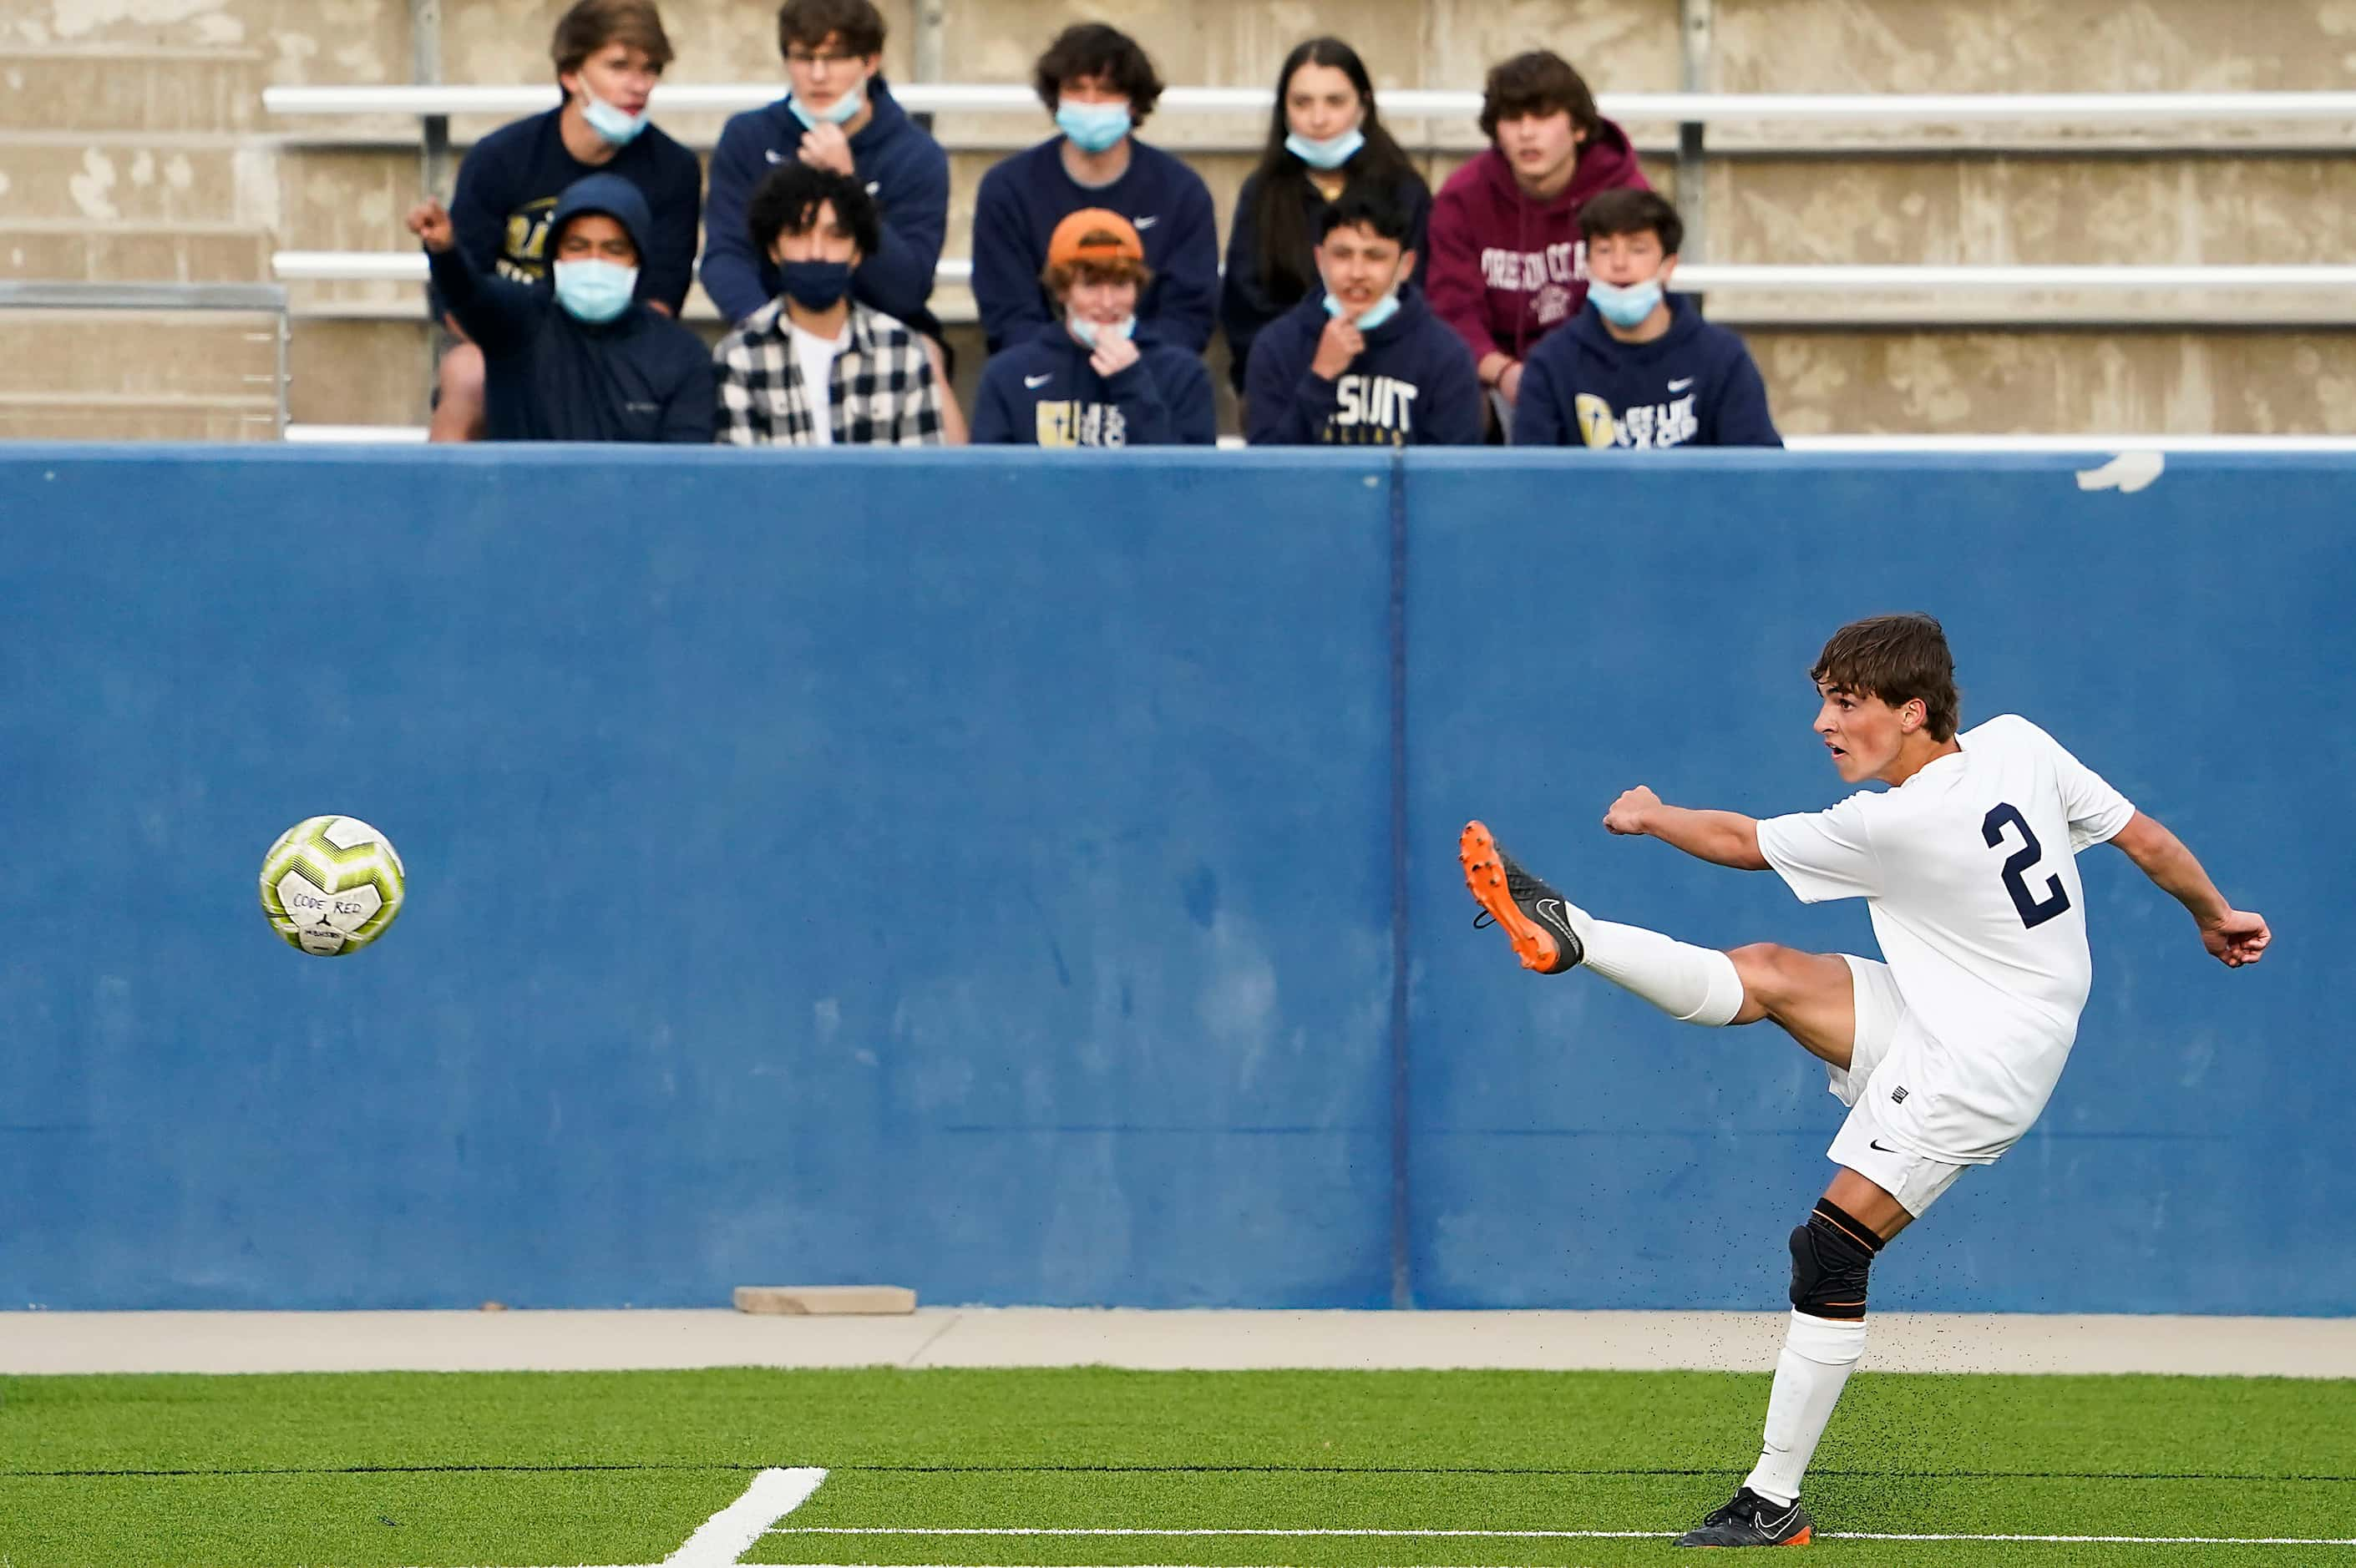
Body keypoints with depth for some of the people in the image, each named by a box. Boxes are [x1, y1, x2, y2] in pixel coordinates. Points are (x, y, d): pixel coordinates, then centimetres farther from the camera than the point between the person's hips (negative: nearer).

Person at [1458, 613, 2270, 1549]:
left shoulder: (1894, 824, -23)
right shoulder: (2018, 744, -4)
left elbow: (1742, 843, -8)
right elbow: (2148, 841, 4)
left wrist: (1652, 816, 11)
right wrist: (2216, 917, 22)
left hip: (1972, 1065, -9)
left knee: (1832, 1250, -11)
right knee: (1764, 975, 0)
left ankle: (1775, 1503, -9)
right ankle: (1566, 933, 11)